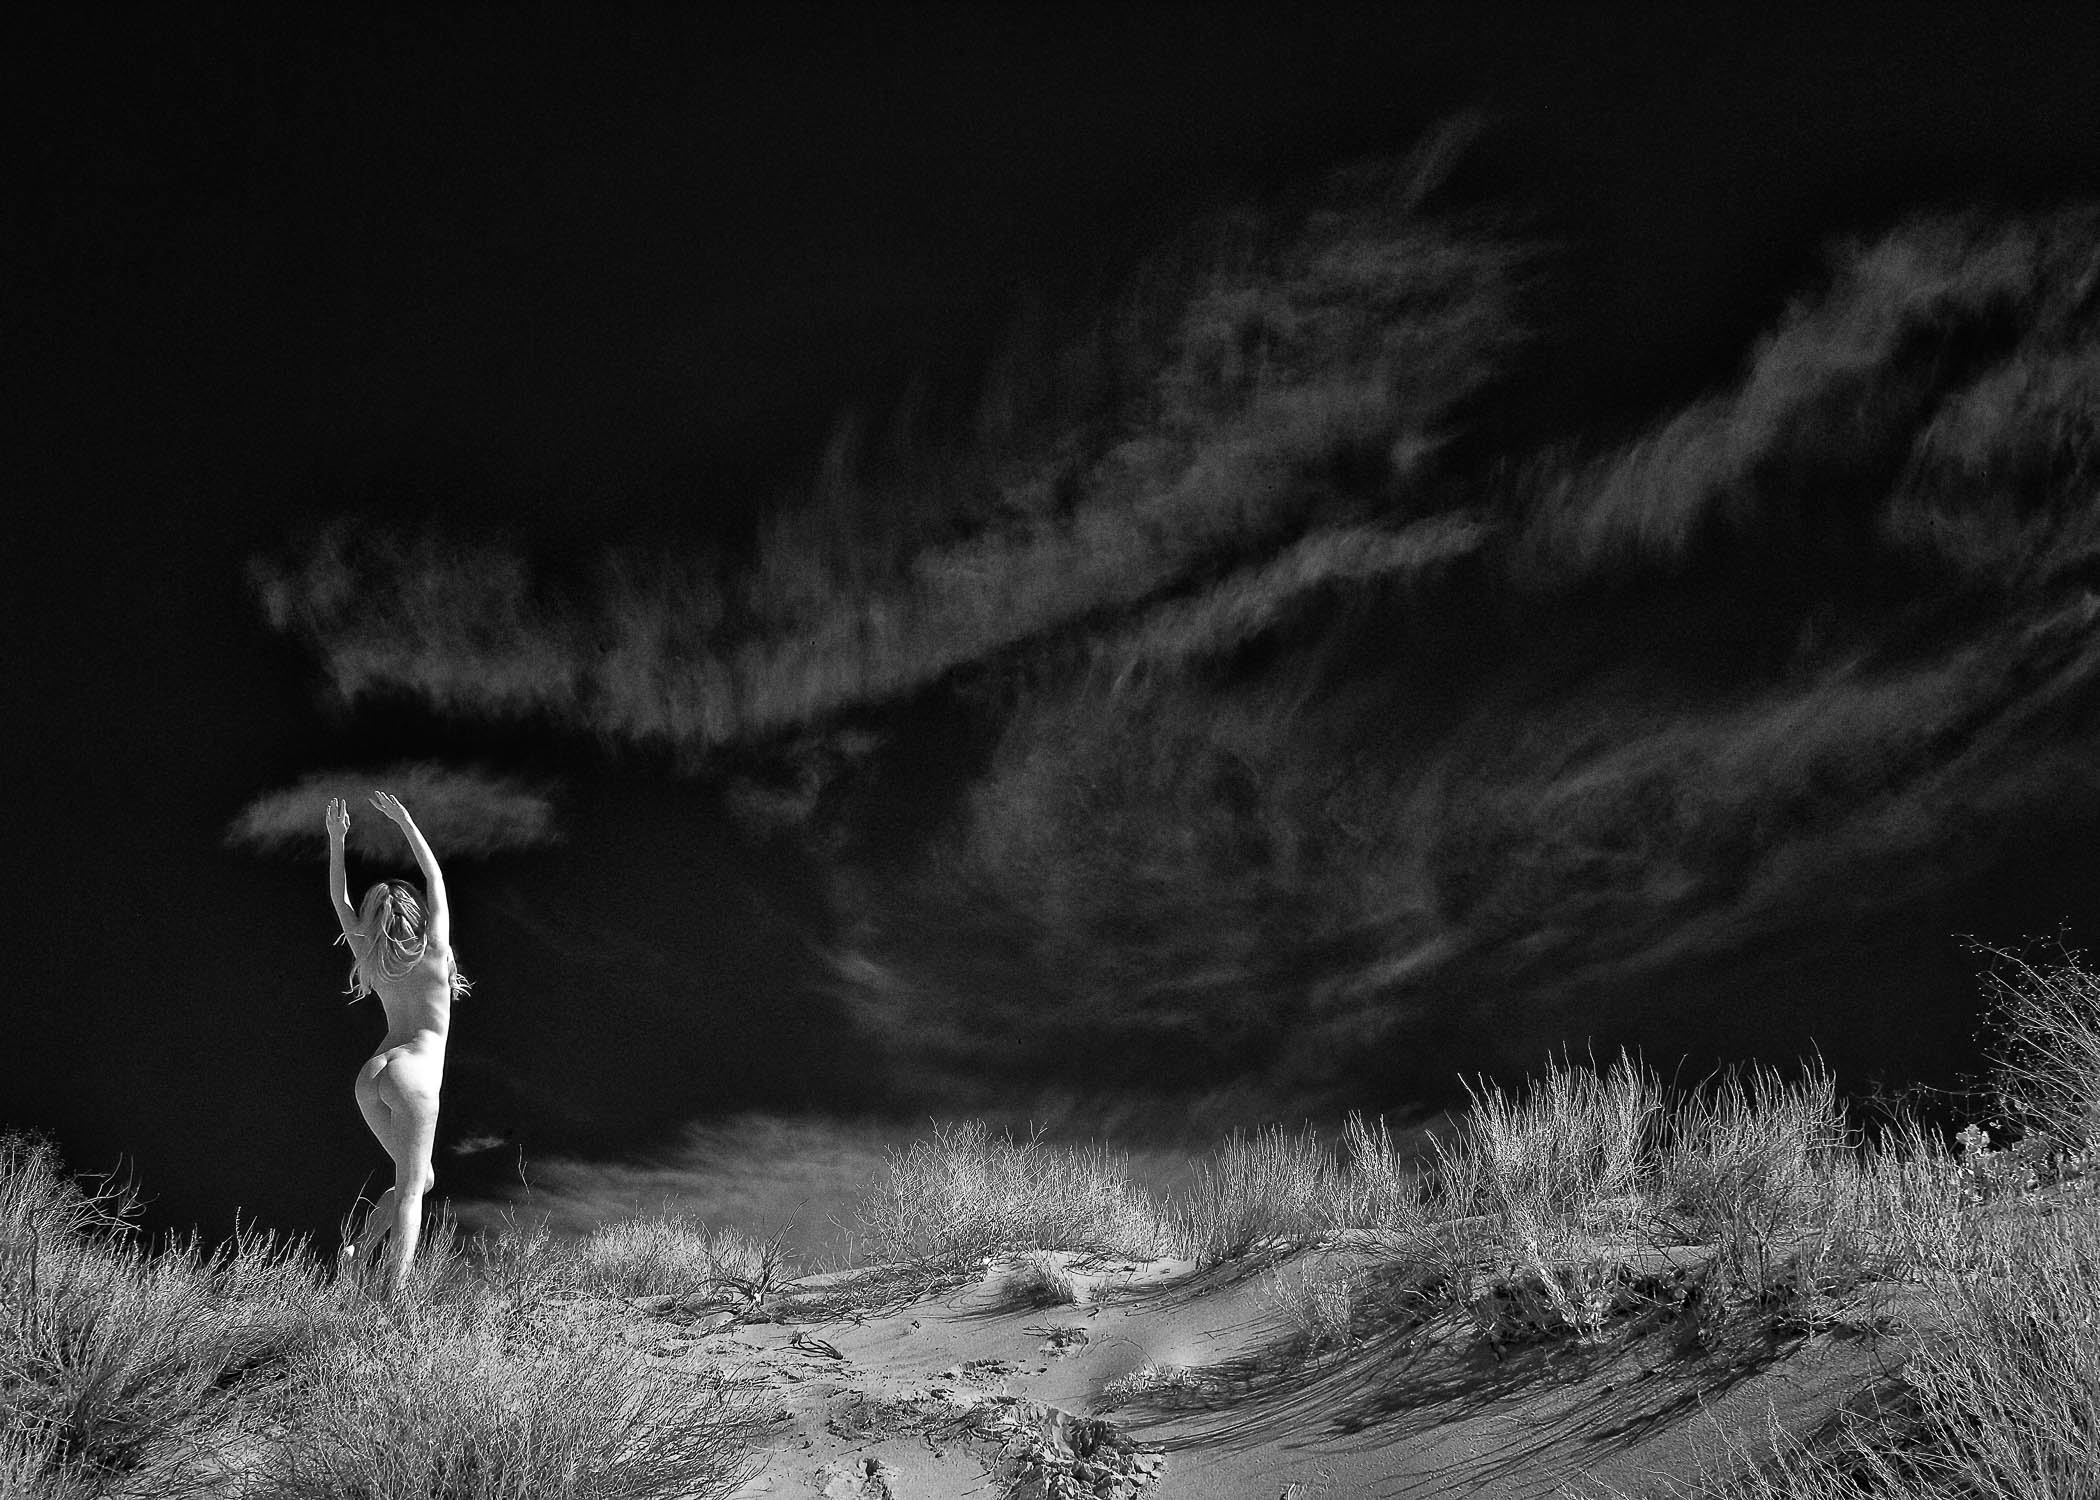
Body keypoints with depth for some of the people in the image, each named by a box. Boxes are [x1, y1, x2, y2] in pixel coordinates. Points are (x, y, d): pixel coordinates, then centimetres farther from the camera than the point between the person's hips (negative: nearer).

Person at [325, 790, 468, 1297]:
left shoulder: (370, 955, 8)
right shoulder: (433, 950, -2)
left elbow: (339, 900, 18)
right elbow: (436, 877, 6)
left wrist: (335, 837, 13)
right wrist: (404, 820, 9)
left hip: (371, 1076, 6)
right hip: (414, 1077, -6)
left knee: (419, 1178, 21)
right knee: (410, 1190, -7)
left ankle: (362, 1248, 5)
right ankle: (390, 1300, -17)